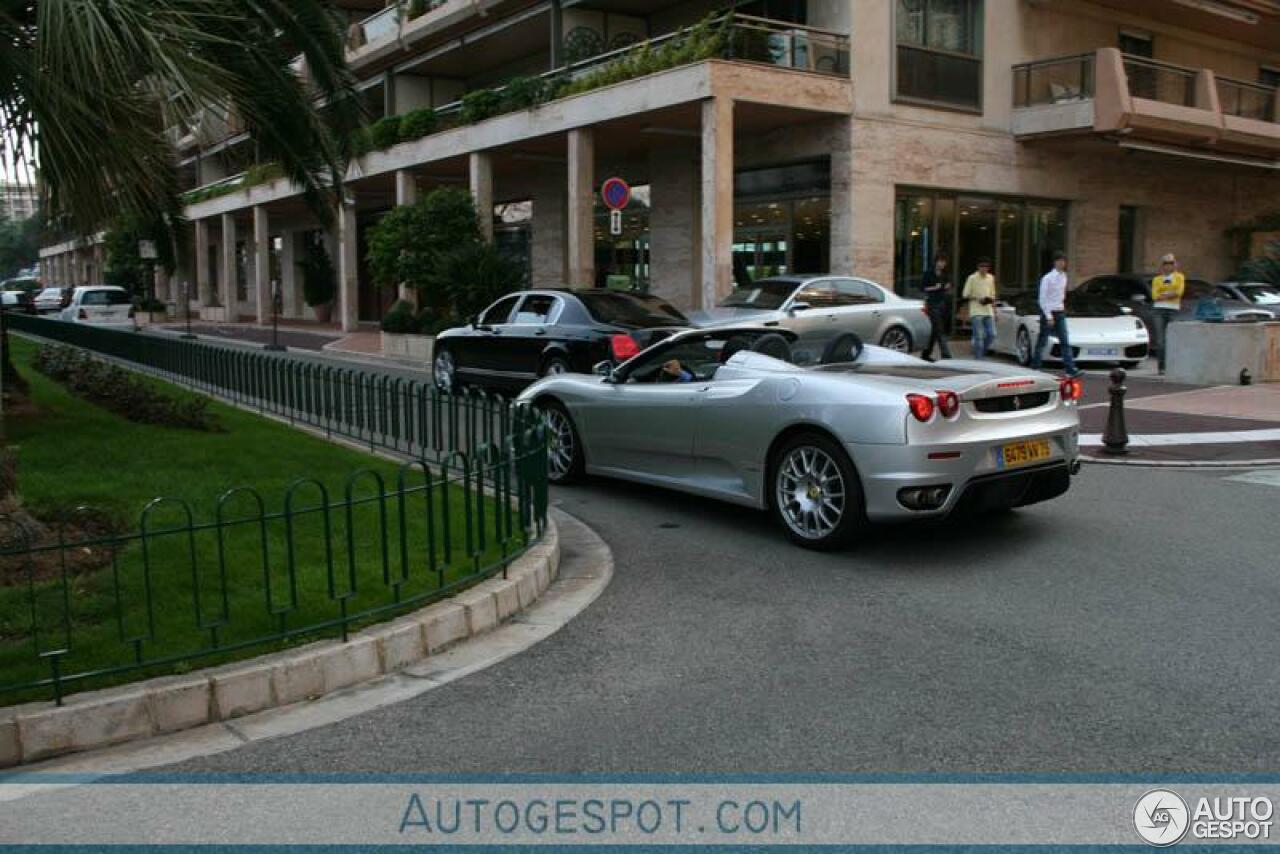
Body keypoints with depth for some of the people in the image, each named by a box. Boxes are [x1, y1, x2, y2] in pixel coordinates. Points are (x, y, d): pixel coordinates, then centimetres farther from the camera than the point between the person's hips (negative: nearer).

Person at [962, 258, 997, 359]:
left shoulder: (991, 278, 13)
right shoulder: (972, 278, -3)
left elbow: (992, 295, 19)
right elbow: (966, 295, -3)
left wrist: (994, 310, 14)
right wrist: (978, 299, -16)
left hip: (989, 312, 5)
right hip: (976, 312, -5)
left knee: (992, 335, -1)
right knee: (979, 336, -7)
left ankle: (982, 352, 20)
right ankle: (978, 357, -1)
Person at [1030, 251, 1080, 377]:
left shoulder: (1063, 277, 7)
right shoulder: (1047, 278, -12)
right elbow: (1043, 299, -13)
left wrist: (1062, 309, 14)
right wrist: (1049, 316, -16)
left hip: (1060, 313, 6)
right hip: (1048, 313, -6)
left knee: (1065, 342, -2)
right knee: (1042, 341, 4)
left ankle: (1070, 369, -8)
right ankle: (1035, 366, 16)